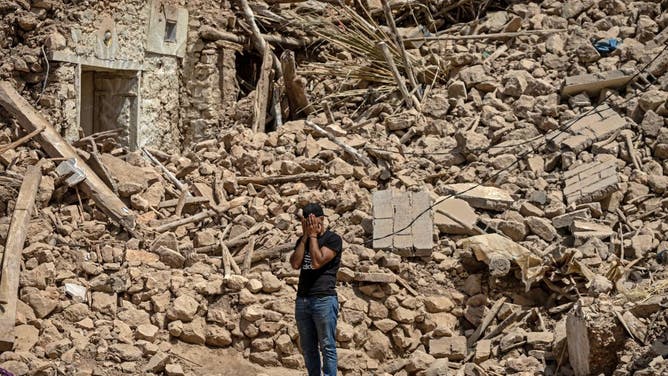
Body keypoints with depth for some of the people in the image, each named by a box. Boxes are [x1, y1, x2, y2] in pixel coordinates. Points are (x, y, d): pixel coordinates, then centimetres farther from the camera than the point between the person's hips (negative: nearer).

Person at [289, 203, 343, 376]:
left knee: (327, 347, -4)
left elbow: (317, 262, -15)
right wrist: (305, 236, -1)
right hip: (302, 299, 6)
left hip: (324, 299, -6)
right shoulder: (303, 240, 15)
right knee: (308, 348, 8)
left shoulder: (333, 239, -3)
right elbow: (295, 263, -1)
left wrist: (313, 236, -8)